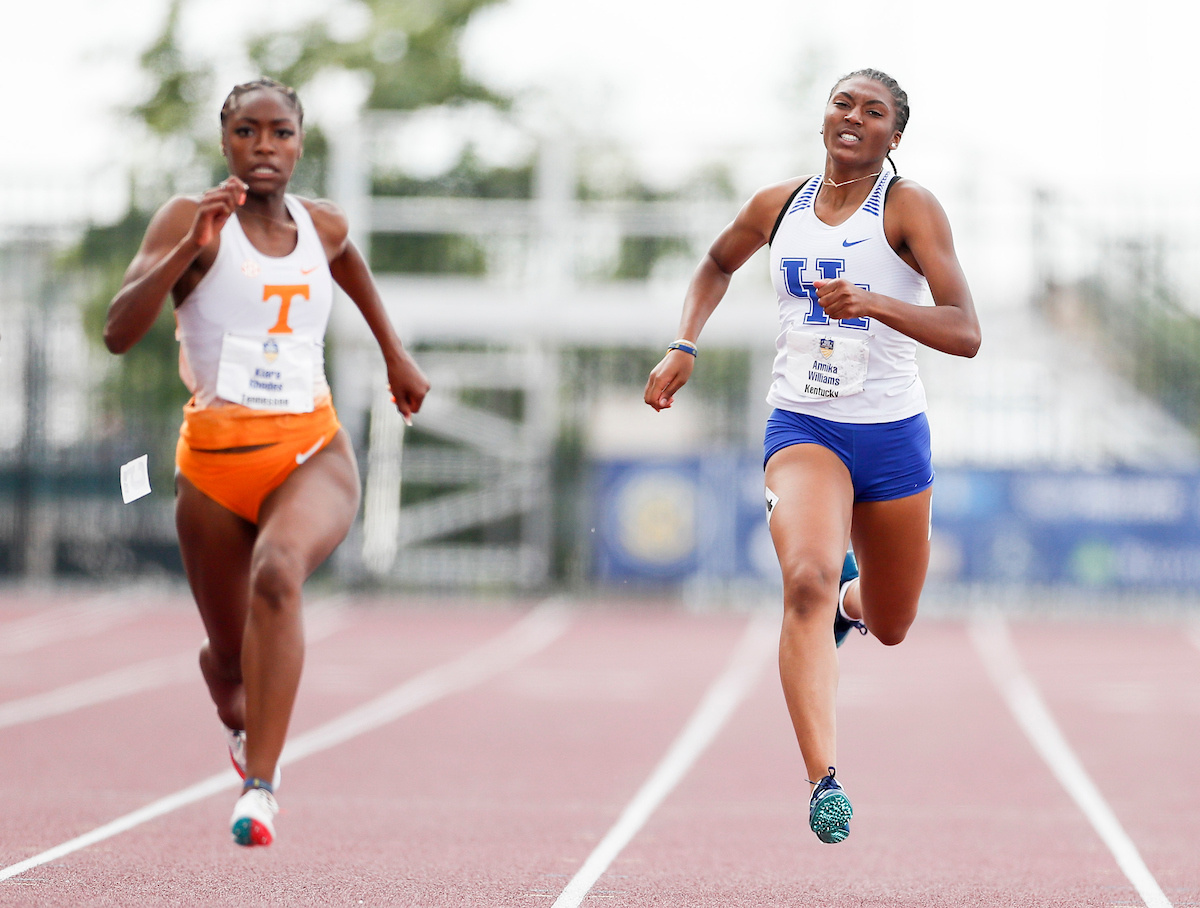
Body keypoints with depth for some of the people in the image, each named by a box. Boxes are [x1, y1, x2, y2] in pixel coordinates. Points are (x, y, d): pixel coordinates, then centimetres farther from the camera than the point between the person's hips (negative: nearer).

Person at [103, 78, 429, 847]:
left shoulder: (322, 227, 7)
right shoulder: (191, 220, -5)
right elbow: (118, 332, -17)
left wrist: (395, 354, 37)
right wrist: (190, 250, -27)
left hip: (313, 452, 0)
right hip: (216, 458, 0)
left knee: (278, 573, -33)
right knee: (229, 653, 13)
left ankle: (260, 787, -37)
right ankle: (241, 721, 53)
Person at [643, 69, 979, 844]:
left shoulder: (910, 208, -9)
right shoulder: (779, 207, 3)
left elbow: (965, 333, -18)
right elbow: (718, 266, 25)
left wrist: (877, 303, -33)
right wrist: (684, 348, 10)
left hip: (893, 433, 0)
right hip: (803, 427, 0)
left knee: (890, 629, 17)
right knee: (807, 579, -29)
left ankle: (852, 599, 56)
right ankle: (825, 781, -35)